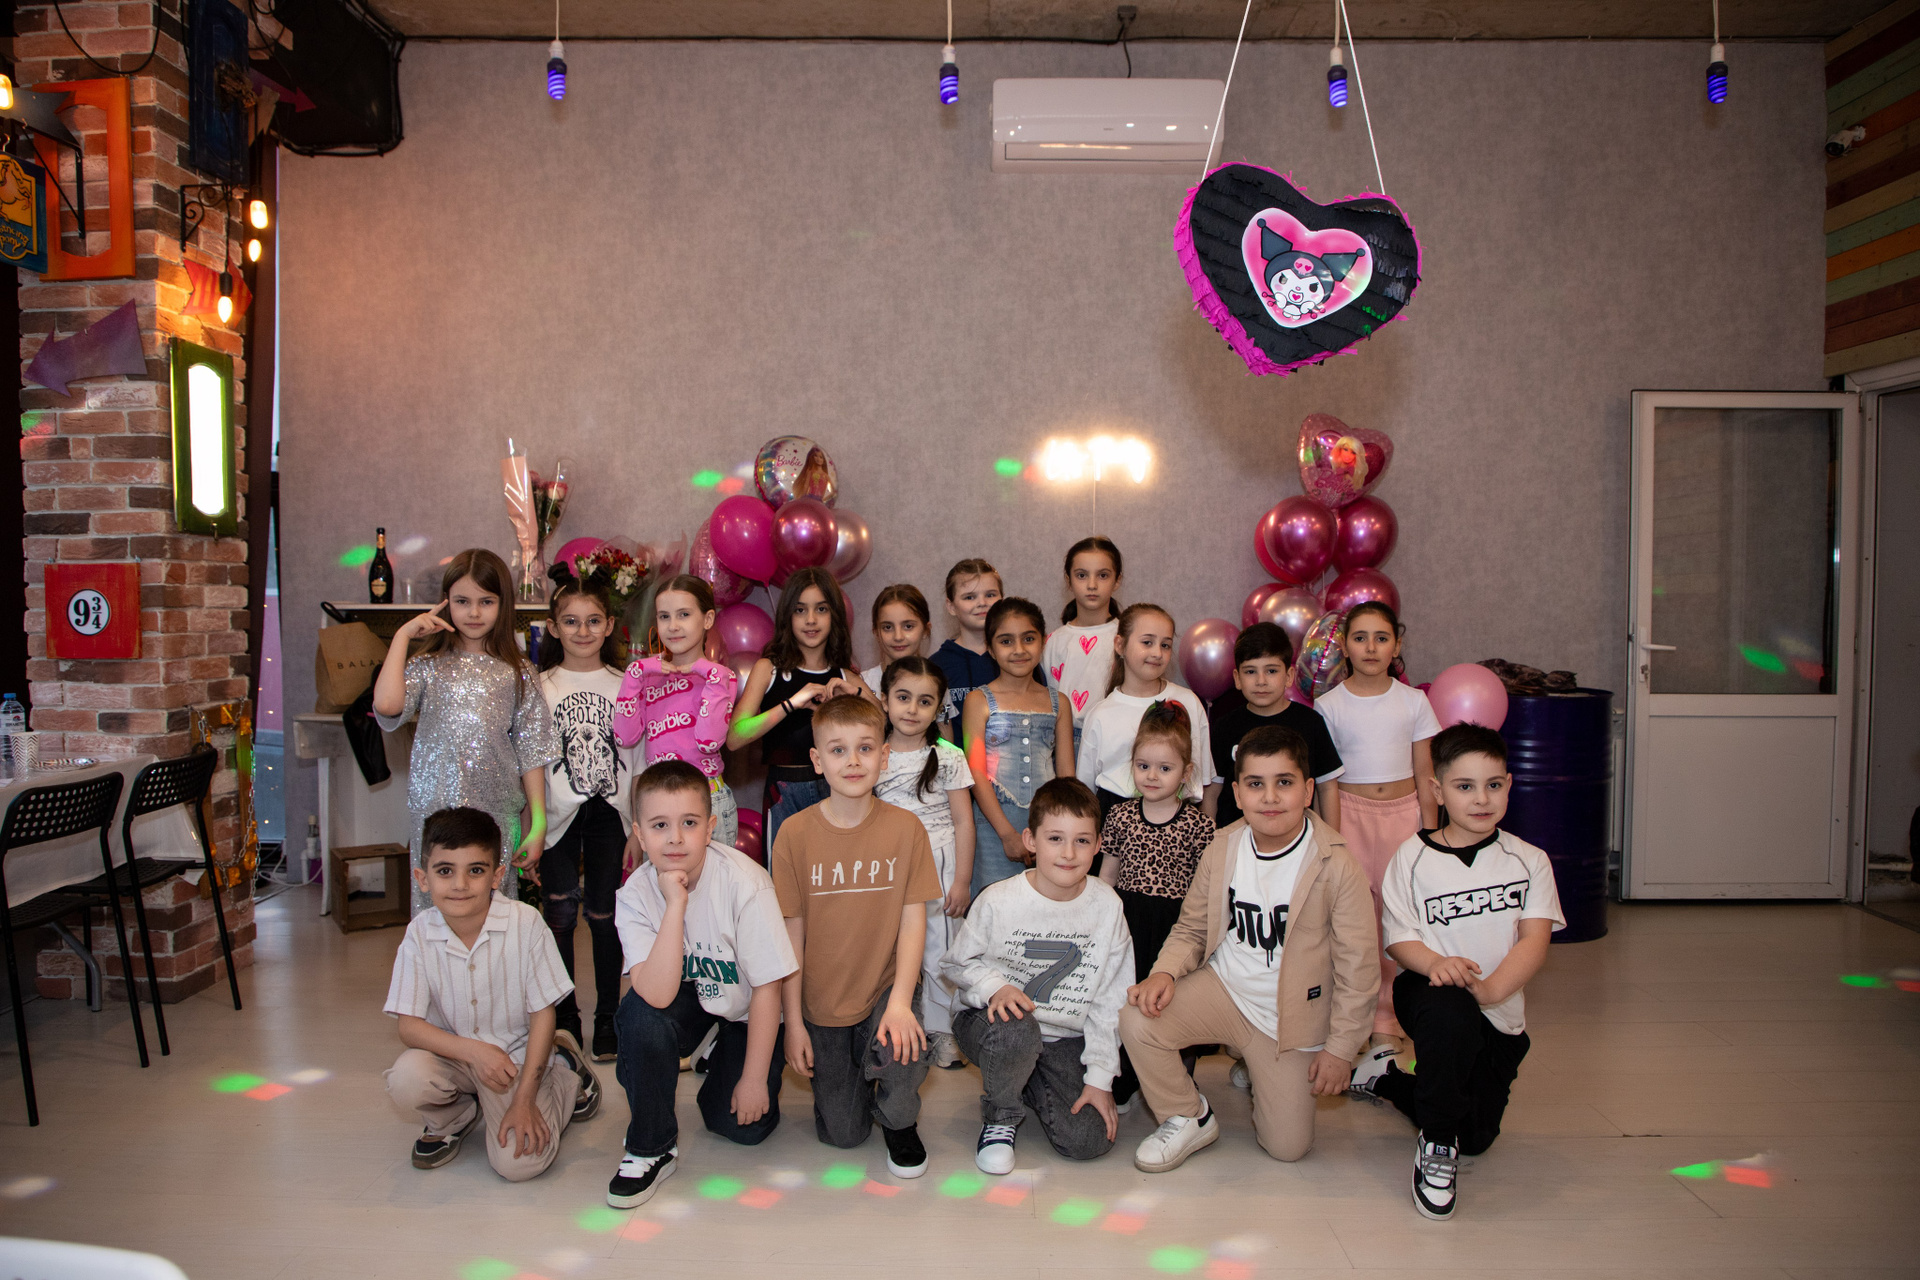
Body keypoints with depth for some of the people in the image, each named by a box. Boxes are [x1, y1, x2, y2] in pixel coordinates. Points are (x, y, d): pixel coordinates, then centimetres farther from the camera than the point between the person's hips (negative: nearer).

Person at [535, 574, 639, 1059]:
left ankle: (608, 1017, 16)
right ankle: (564, 1016, 17)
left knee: (605, 915, 2)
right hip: (559, 814, 0)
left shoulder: (625, 685, 6)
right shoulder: (541, 687, 4)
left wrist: (640, 822, 3)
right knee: (559, 914, 1)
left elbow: (638, 755, 7)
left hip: (610, 813, 0)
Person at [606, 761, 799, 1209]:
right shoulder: (636, 894, -22)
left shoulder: (744, 882, -30)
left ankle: (726, 1062, 26)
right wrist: (675, 904, -42)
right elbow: (658, 995, -36)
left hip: (747, 1009, -1)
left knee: (742, 1125, -9)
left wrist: (755, 1078, -14)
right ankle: (650, 1148, -9)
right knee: (640, 1013, -30)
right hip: (689, 999, 1)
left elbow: (766, 988, -20)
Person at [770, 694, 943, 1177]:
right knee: (842, 1134, 3)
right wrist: (793, 1021, -6)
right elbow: (791, 931, -5)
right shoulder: (795, 834, -9)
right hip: (821, 1002, 1)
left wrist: (900, 1001, -21)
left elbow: (913, 920, -8)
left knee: (901, 1048, -32)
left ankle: (899, 1120, 4)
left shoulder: (905, 828, -8)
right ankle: (857, 1078, 39)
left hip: (885, 987, 0)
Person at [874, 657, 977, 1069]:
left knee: (940, 950, 4)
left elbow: (963, 821, -2)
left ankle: (940, 1030, 19)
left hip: (939, 868, -1)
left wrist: (961, 880, -5)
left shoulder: (949, 757, -2)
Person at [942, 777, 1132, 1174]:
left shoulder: (1106, 906, -8)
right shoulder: (998, 901, -14)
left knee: (1090, 1139, -14)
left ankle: (1024, 1080, 17)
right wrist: (994, 988, -21)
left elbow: (1110, 1001, -2)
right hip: (993, 1021, -2)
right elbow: (955, 964, 0)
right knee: (1015, 1031, -38)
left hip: (1066, 1037, 3)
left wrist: (1100, 1078, -6)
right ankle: (1000, 1116, -5)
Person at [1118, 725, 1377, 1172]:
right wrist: (1166, 971, -15)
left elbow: (1357, 965, -11)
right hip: (1222, 988, 2)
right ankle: (1190, 1119, 4)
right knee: (1137, 1021, -23)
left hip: (1290, 1017, -2)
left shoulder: (1337, 866, -18)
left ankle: (1257, 1071, 32)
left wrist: (1341, 1048, -8)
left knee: (1287, 1147, -1)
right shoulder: (1221, 850, -5)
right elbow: (1192, 929, 6)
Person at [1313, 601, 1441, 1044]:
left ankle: (1386, 1015, 12)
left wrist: (1431, 835, 6)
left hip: (1403, 812, 1)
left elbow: (1424, 775, 7)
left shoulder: (1413, 701, 4)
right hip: (1351, 812, -1)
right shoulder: (1328, 705, 0)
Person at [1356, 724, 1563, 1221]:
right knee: (1450, 1013, -39)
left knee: (1476, 1137, 9)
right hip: (1429, 990, -3)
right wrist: (1436, 962, -30)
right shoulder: (1412, 858, -4)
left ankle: (1387, 1077, 37)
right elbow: (1400, 940, -7)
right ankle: (1436, 1144, -17)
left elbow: (1534, 940, -9)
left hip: (1499, 1014, 3)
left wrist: (1491, 988, -26)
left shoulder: (1528, 861, 0)